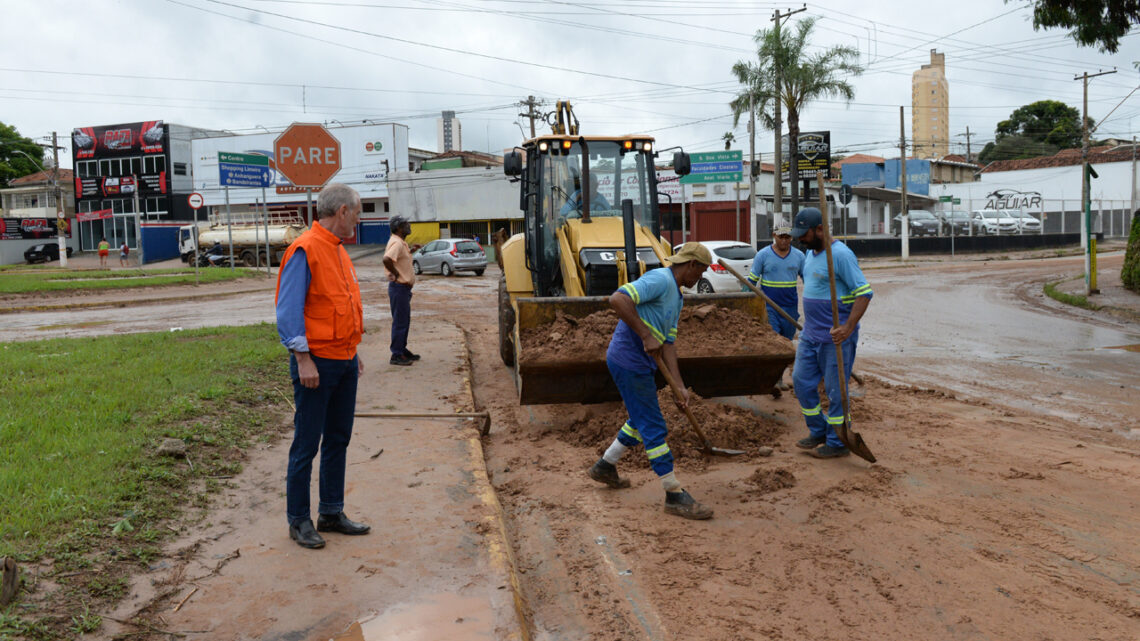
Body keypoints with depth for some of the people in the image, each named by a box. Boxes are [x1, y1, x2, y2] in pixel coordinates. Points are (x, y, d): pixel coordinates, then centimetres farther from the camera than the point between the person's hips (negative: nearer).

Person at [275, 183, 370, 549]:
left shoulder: (339, 251, 14)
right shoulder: (305, 250, -13)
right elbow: (289, 311, -18)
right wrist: (303, 358, -21)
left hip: (344, 361, 9)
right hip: (317, 363, -9)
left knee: (338, 440, 15)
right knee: (306, 445, 1)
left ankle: (332, 513, 26)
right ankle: (299, 521, 13)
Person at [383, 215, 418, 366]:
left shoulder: (401, 242, 13)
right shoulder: (396, 243, -19)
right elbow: (387, 259, -35)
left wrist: (410, 250, 16)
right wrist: (396, 274, -22)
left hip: (404, 288, 10)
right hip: (399, 287, -10)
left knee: (404, 321, 17)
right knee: (400, 322, -5)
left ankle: (403, 350, 27)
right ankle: (396, 355, 1)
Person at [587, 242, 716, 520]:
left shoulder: (677, 298, 17)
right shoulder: (660, 280, -15)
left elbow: (668, 344, 15)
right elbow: (618, 299, -28)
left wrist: (680, 386, 8)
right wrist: (646, 336, -27)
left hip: (640, 363, 11)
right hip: (628, 360, -11)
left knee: (641, 421, 23)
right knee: (654, 428, -5)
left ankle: (605, 466, 39)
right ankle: (675, 495, 2)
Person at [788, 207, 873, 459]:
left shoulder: (841, 254, -16)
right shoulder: (809, 255, 12)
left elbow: (864, 292, -20)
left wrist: (849, 327, -30)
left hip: (834, 337, -9)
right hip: (810, 334, 9)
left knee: (835, 389, 0)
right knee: (801, 380, 12)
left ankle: (837, 443, 12)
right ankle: (819, 432, 26)